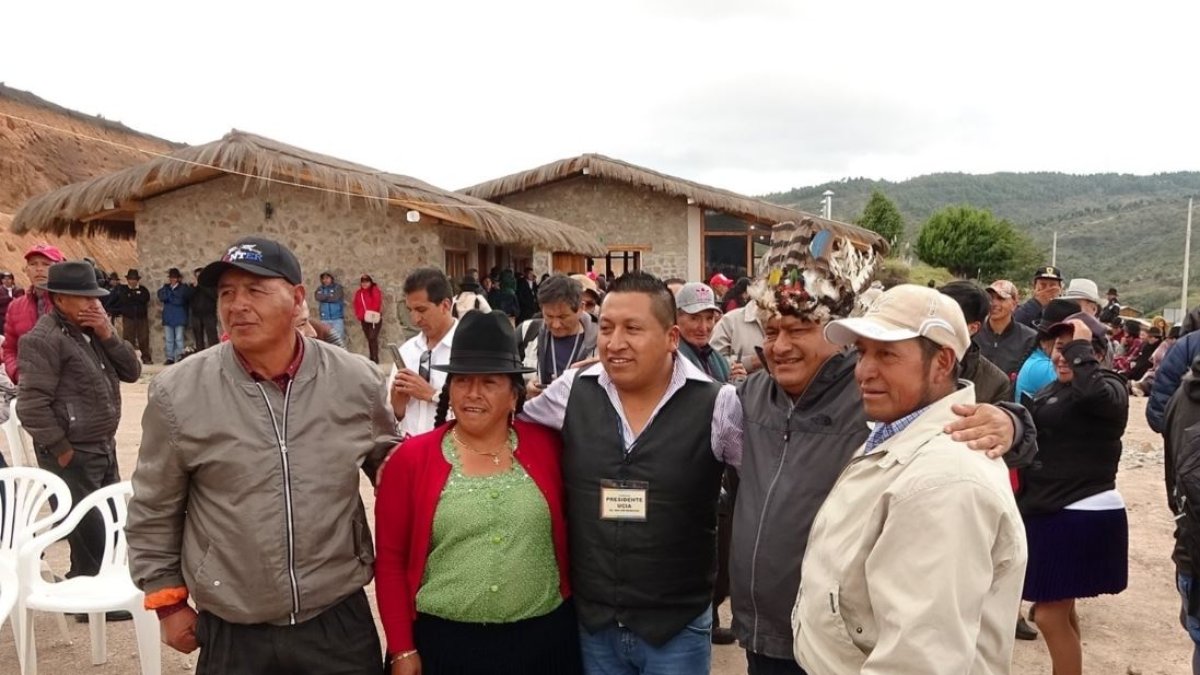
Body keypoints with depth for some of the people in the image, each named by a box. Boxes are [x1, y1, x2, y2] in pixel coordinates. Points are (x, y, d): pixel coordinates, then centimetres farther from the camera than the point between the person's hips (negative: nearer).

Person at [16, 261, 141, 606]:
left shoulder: (93, 330, 11)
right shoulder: (44, 339, -15)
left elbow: (132, 371, 6)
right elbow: (31, 405, -20)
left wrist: (108, 335, -7)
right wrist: (62, 451, -16)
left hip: (104, 448, 8)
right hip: (73, 456, -8)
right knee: (89, 533, 1)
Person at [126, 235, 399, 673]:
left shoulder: (359, 382, -5)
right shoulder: (178, 393, -8)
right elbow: (153, 512, 3)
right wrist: (168, 600, 6)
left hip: (341, 623, 1)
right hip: (231, 635, 0)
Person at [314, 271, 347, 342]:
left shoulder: (338, 287, 1)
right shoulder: (320, 289, 10)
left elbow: (336, 298, -15)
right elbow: (318, 297, -10)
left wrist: (324, 298, -3)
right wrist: (330, 296, -8)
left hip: (337, 319, -3)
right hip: (324, 319, 3)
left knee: (339, 340, -5)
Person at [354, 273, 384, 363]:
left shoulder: (376, 291, -4)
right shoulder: (358, 293, 11)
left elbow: (379, 303, -11)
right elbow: (357, 306, 10)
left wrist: (377, 314, -21)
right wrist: (359, 316, -3)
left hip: (375, 319, -5)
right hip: (364, 320, 5)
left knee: (373, 338, -16)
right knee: (369, 339, 10)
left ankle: (375, 359, -16)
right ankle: (372, 359, 16)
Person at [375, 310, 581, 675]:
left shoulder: (548, 446, -3)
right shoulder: (411, 458, -5)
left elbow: (572, 530, 8)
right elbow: (391, 560, -1)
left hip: (544, 639, 1)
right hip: (444, 642, -1)